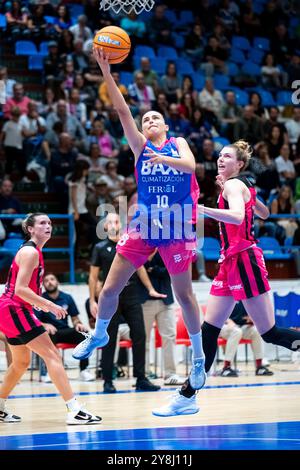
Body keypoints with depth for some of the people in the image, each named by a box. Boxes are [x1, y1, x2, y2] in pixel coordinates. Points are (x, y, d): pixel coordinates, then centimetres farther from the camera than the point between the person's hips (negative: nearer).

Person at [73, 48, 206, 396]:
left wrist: (164, 159, -33)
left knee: (184, 294, 5)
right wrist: (106, 71, -15)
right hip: (143, 224, 2)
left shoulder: (178, 144, 8)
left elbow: (190, 164, -14)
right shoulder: (140, 145, 7)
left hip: (176, 227, -2)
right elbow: (122, 109, -4)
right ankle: (99, 335, 28)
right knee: (110, 288, 2)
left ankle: (199, 358, 17)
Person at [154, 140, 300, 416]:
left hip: (245, 261, -9)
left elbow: (237, 217, -30)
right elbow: (264, 213, 33)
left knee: (270, 333, -8)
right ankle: (188, 396, 4)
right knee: (209, 329, 4)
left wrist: (200, 208, -35)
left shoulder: (233, 184, -10)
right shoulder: (242, 186, 16)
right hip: (231, 263, 9)